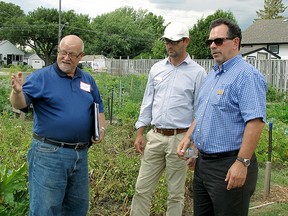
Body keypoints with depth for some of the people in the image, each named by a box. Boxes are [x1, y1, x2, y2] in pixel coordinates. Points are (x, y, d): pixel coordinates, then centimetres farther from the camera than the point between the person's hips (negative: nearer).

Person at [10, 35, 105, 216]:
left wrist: (101, 129, 4)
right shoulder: (41, 77, -6)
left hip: (81, 154, 5)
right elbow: (21, 104, -16)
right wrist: (17, 91, -38)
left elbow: (99, 107, 20)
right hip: (49, 154, -5)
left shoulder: (88, 80, 10)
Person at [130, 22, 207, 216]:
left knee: (176, 194, 9)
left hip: (180, 139, -4)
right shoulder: (157, 69, 8)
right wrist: (140, 133, 7)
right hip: (155, 136, 4)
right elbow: (147, 102, 12)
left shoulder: (197, 73, -5)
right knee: (142, 189, 8)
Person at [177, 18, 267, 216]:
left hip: (229, 167, -9)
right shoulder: (212, 74, 14)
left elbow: (255, 122, -24)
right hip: (203, 162, 9)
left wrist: (242, 163, -26)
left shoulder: (247, 75, -15)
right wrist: (188, 137, 12)